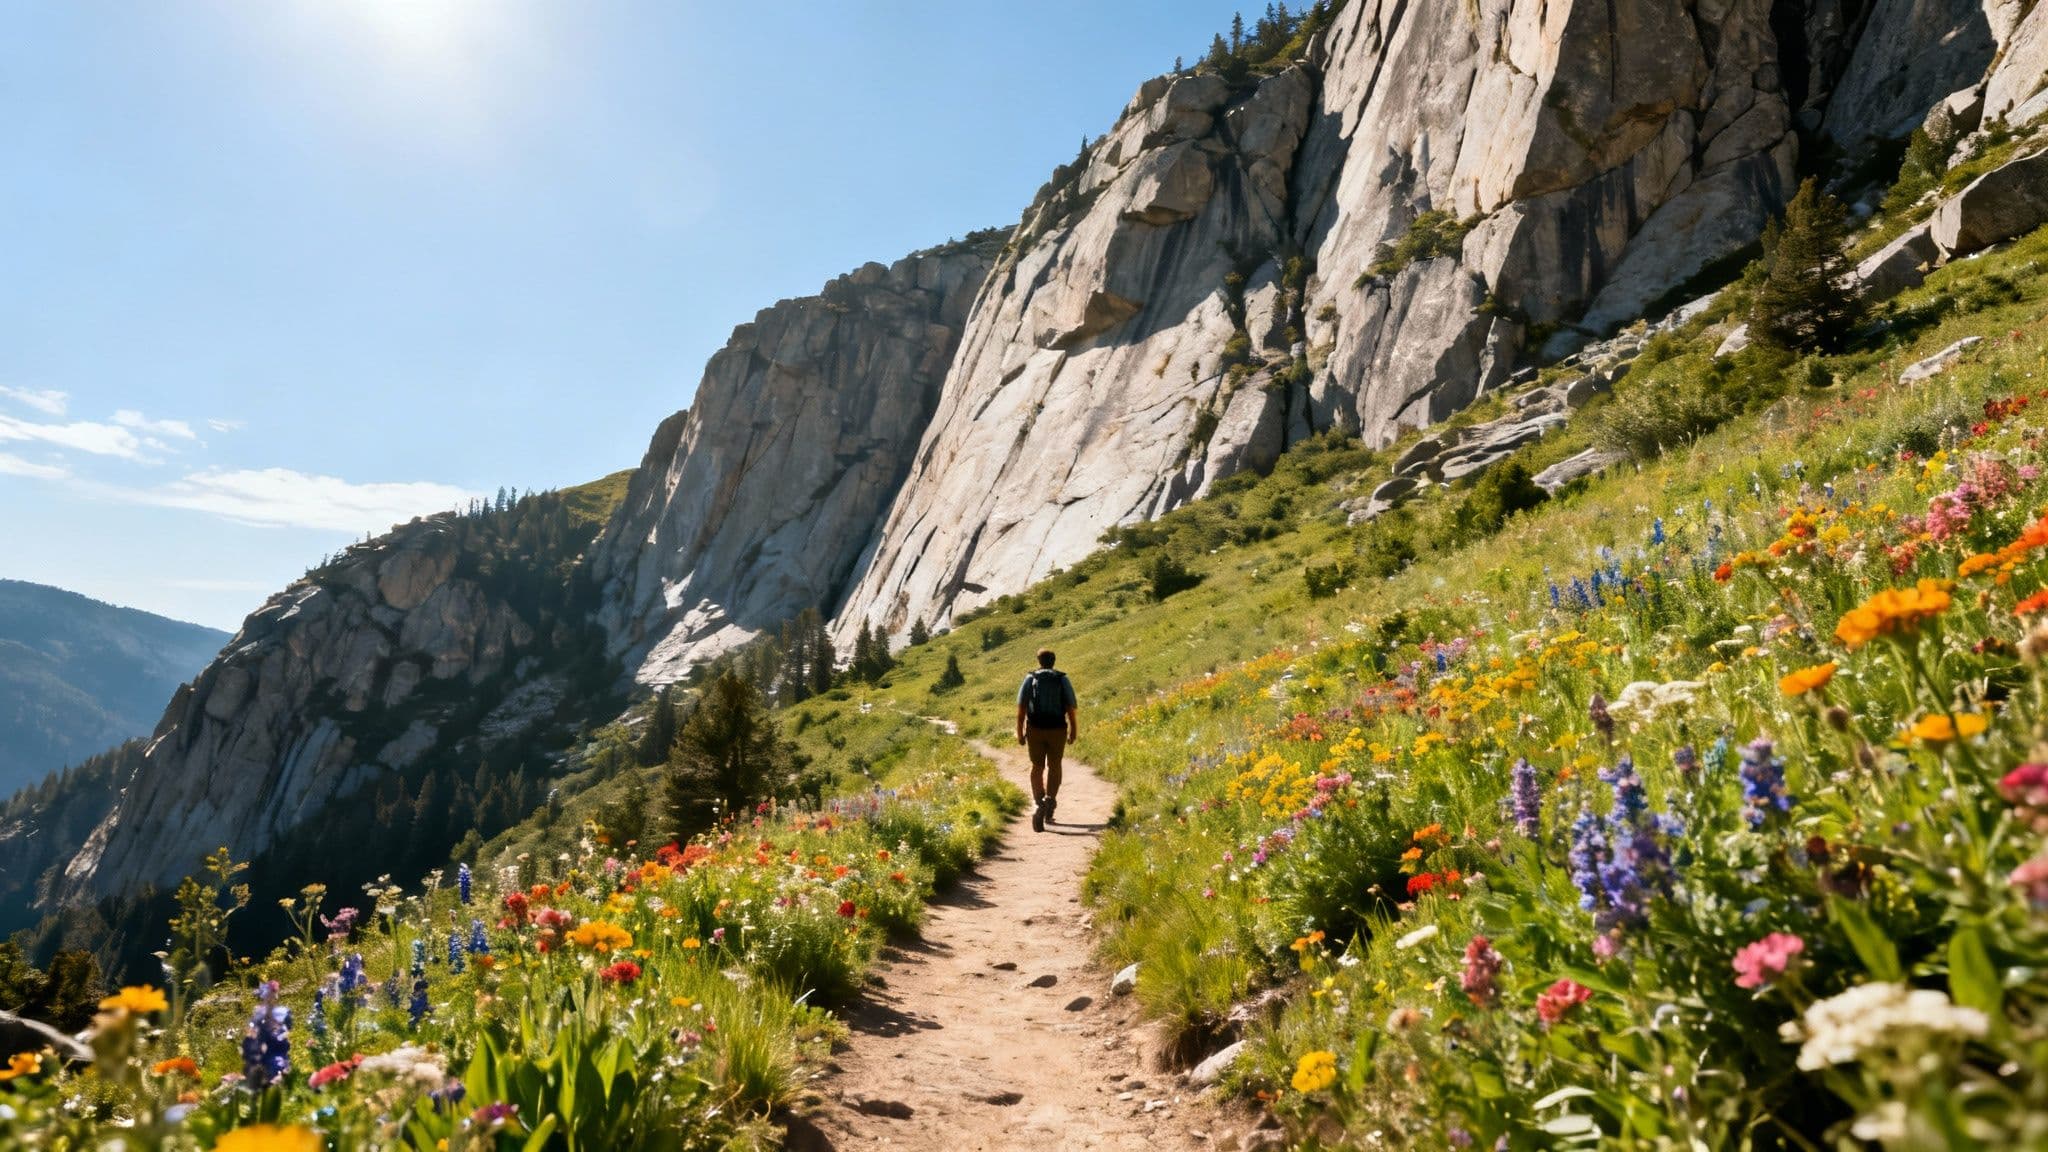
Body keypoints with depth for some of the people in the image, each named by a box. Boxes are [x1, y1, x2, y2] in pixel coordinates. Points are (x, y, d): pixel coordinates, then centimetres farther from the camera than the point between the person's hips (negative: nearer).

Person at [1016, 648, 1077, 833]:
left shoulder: (1030, 679, 1)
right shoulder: (1063, 680, 1)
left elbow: (1021, 708, -4)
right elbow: (1071, 708, -3)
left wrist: (1020, 732, 1)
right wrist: (1074, 731, 6)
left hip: (1035, 729, 0)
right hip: (1057, 730, 0)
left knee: (1037, 767, 11)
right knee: (1054, 766, 19)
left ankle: (1037, 804, -8)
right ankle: (1050, 799, 0)